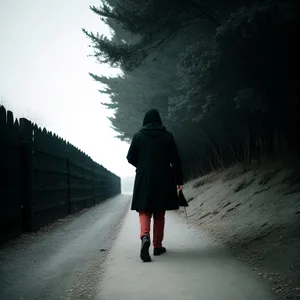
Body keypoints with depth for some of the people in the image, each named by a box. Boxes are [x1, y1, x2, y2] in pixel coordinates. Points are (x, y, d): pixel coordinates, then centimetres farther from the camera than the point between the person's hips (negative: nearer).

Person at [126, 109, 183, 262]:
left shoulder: (138, 136, 0)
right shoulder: (167, 136, 1)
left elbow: (130, 158, 3)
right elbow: (175, 160, -1)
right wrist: (179, 180, 5)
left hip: (144, 179, -1)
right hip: (163, 179, 1)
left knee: (144, 210, 4)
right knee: (159, 214, 12)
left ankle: (145, 236, -24)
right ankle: (157, 246, 15)